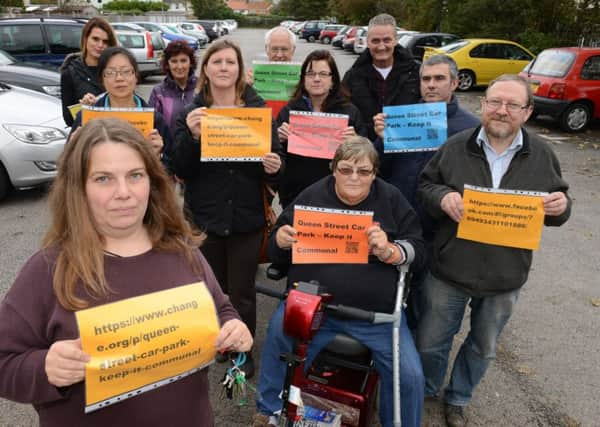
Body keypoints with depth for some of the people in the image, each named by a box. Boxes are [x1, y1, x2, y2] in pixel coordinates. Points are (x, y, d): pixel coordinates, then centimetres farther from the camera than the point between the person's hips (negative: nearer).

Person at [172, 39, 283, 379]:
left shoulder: (258, 109, 2)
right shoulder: (191, 112, 2)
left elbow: (276, 160, 3)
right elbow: (181, 170, -5)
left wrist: (274, 167, -20)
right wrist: (191, 136, -21)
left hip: (247, 216, 0)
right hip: (204, 215, 1)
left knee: (242, 291, 9)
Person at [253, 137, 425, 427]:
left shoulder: (391, 199, 4)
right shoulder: (313, 196, 3)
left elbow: (417, 249, 4)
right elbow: (277, 254, 9)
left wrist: (389, 251, -18)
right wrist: (281, 240, -15)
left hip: (375, 312, 1)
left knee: (410, 376, -7)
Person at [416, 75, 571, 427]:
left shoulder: (542, 155, -2)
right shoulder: (455, 147, -5)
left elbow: (557, 203, 7)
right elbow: (425, 185, 1)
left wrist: (561, 206, -17)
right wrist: (442, 197, -21)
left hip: (505, 278, 2)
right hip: (449, 269, -1)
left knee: (484, 347, 21)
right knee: (430, 342, 14)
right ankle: (426, 390, 45)